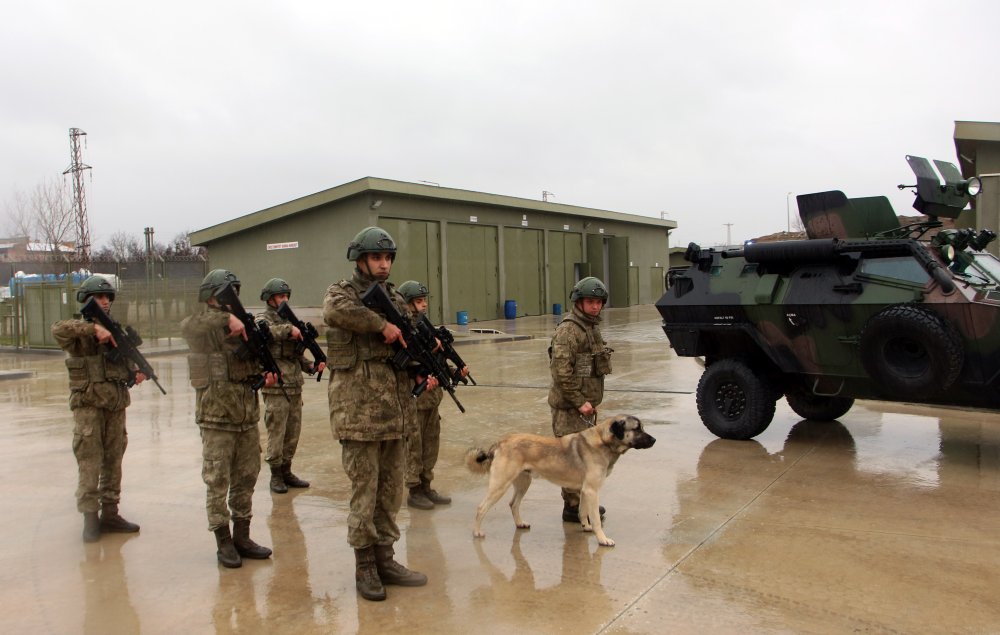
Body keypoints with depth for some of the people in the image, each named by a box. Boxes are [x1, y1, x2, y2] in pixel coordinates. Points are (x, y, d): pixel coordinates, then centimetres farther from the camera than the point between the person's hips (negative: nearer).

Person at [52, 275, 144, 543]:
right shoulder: (79, 331, -4)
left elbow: (127, 363, 19)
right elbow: (58, 329, -27)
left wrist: (136, 374, -1)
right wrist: (94, 327, -35)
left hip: (116, 405, 5)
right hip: (89, 406, -5)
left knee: (113, 462, 10)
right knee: (90, 463, -3)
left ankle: (110, 514, 18)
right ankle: (90, 518, 5)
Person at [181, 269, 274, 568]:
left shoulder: (245, 326, 11)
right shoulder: (204, 326, -6)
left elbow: (255, 362, 11)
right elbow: (187, 325, -28)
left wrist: (266, 375, -10)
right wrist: (227, 317, -34)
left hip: (248, 416, 6)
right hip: (216, 417, -6)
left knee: (246, 480, 12)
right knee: (217, 482, 3)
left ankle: (242, 537, 24)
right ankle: (224, 542, 15)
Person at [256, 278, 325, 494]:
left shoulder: (291, 320, 16)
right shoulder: (264, 319, -3)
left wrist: (312, 366, 3)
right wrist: (289, 329, -35)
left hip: (295, 387, 7)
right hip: (276, 388, -7)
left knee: (293, 433, 11)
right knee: (276, 433, 1)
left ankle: (287, 472, 22)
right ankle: (276, 475, 12)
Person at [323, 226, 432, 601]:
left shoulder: (395, 299, 15)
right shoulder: (343, 292, -2)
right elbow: (334, 312, -28)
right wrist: (382, 324, -22)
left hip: (394, 411, 6)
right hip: (358, 410, -6)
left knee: (391, 490, 12)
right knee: (364, 492, 2)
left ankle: (385, 559, 24)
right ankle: (364, 566, 16)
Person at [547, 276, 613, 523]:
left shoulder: (592, 326, 14)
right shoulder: (568, 330, -17)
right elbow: (561, 372, -22)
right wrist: (580, 402, -20)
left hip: (586, 404, 9)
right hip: (570, 407, -9)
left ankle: (581, 501, 28)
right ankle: (572, 508, 6)